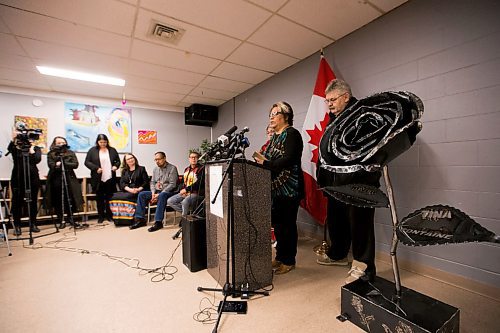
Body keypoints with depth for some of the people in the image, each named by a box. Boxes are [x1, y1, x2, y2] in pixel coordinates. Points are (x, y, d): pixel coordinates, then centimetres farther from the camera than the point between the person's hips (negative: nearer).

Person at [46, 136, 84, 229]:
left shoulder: (70, 153, 11)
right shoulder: (51, 154, 8)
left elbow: (75, 164, -1)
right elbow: (51, 165, -7)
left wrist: (62, 163, -12)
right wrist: (67, 165, -18)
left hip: (69, 179, 0)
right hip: (56, 181, 0)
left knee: (70, 201, 1)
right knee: (58, 202, 2)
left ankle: (71, 219, 13)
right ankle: (61, 221, 13)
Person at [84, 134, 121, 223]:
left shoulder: (112, 150, 8)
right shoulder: (92, 150, 2)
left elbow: (118, 161, 14)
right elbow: (87, 162, 1)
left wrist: (116, 166, -6)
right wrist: (96, 168, -13)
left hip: (110, 178, 1)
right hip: (98, 179, -1)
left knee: (109, 197, 6)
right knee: (99, 198, 8)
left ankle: (109, 215, 17)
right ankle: (101, 216, 18)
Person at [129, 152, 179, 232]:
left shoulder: (172, 168, -8)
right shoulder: (155, 169, 15)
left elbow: (172, 184, -15)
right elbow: (152, 182, 16)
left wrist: (159, 194, -20)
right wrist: (153, 193, -5)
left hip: (168, 192, -7)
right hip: (156, 191, 7)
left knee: (162, 195, -37)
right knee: (141, 194, -10)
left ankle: (158, 222, -34)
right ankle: (140, 219, -6)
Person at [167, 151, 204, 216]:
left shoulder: (201, 169, -7)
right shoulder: (186, 169, 15)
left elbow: (199, 183, -15)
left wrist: (186, 189, -15)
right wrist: (182, 190, 1)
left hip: (196, 193, -7)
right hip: (185, 193, 8)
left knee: (185, 202, -34)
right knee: (169, 201, -6)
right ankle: (188, 211, -3)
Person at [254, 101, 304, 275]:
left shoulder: (292, 134, -7)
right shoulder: (274, 136, 18)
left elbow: (289, 160, -20)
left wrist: (265, 163, -21)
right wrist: (260, 161, 0)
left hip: (289, 187, -8)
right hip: (275, 187, 8)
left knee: (288, 224, 2)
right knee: (277, 223, 13)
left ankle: (289, 261, 18)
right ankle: (280, 257, 29)